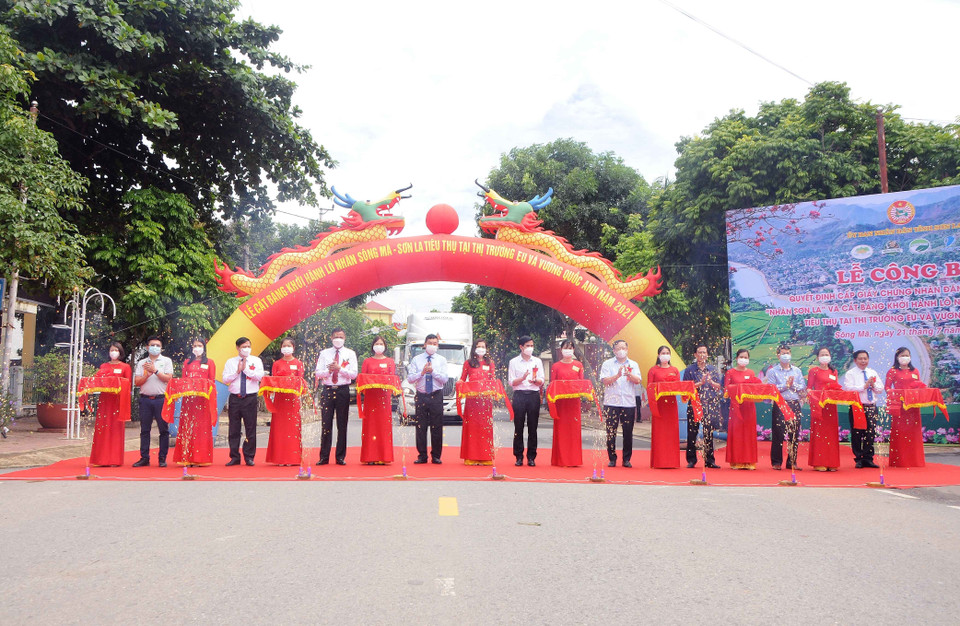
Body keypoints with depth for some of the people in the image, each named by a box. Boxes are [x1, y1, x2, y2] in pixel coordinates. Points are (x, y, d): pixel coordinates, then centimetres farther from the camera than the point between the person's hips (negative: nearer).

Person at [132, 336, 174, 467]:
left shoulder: (166, 361, 8)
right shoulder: (141, 363, 14)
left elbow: (168, 379, -4)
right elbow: (137, 382, 6)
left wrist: (155, 371, -9)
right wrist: (148, 374, -9)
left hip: (161, 399, -2)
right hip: (145, 399, 2)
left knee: (163, 429, -2)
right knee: (144, 429, 4)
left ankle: (162, 458, 5)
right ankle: (144, 458, 10)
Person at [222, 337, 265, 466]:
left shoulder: (256, 361, 7)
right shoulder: (230, 362, 10)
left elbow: (260, 376, -8)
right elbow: (225, 379, 1)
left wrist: (246, 369, -12)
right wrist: (237, 371, -9)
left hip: (250, 398, -1)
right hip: (235, 398, 1)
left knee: (250, 428, 0)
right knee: (234, 429, 4)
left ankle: (249, 457, 8)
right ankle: (235, 457, 12)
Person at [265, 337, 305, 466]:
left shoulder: (298, 363, 10)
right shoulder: (276, 364, 12)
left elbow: (300, 380, 1)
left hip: (293, 398, -1)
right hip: (279, 398, 1)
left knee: (293, 426, -4)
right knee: (279, 427, -2)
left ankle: (293, 458, -1)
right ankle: (280, 458, 1)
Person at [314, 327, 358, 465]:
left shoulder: (350, 354, 8)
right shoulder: (324, 353, 11)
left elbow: (353, 374, -2)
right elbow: (318, 373, 2)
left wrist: (339, 368, -15)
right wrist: (329, 370, -16)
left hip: (343, 391, 0)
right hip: (327, 390, 1)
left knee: (342, 425, 2)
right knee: (326, 424, 0)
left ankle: (341, 457, 10)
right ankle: (324, 457, 7)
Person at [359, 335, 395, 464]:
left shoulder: (390, 362, 13)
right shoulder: (367, 361, 13)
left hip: (384, 395, 0)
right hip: (370, 396, 0)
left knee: (384, 424, -3)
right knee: (370, 424, -3)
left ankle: (384, 456, -1)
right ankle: (371, 457, -2)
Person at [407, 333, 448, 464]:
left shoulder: (441, 360, 7)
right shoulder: (416, 359, 7)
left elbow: (445, 379, -4)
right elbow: (410, 378, -1)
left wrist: (433, 371, -15)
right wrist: (422, 372, -15)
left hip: (436, 396, 0)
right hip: (421, 396, 0)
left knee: (437, 427, 0)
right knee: (421, 427, 1)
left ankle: (436, 456, 10)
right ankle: (422, 456, 9)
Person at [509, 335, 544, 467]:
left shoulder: (537, 361, 12)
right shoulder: (514, 362, 7)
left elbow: (541, 381, 9)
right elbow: (511, 382, 1)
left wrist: (535, 380, -13)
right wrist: (523, 378, -16)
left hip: (534, 395, 1)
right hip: (519, 395, -1)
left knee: (533, 427, 2)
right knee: (518, 427, 0)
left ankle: (531, 457, 9)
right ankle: (519, 456, 8)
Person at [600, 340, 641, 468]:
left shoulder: (633, 364, 12)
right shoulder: (607, 364, 6)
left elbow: (638, 381, -1)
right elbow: (605, 381, -6)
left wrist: (629, 374, -20)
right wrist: (617, 375, -21)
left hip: (629, 403, 2)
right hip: (611, 403, -1)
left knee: (628, 432, 3)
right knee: (611, 432, -1)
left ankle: (627, 459, 13)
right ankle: (612, 458, 10)